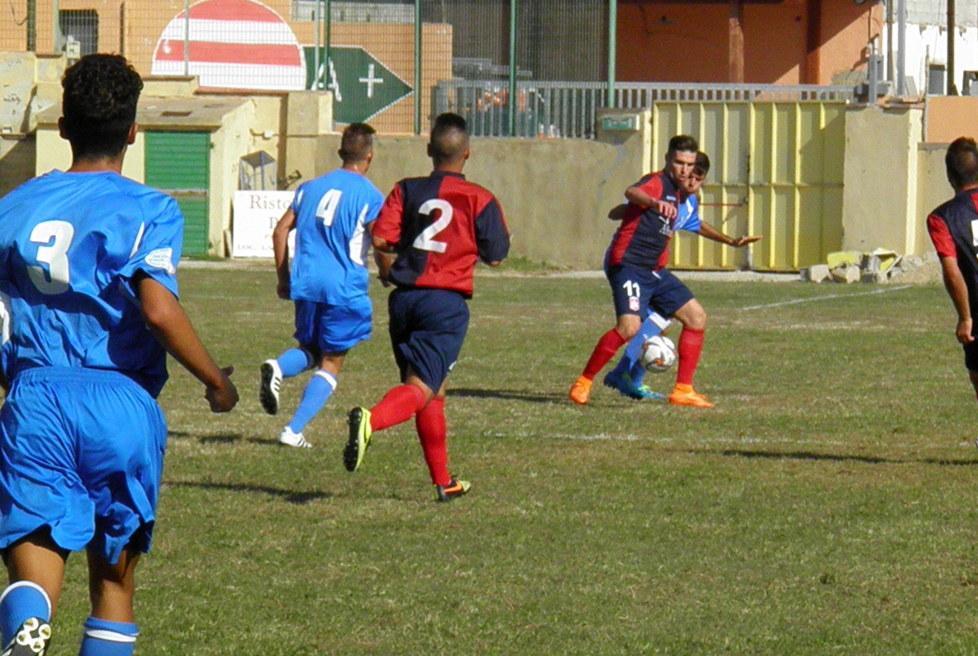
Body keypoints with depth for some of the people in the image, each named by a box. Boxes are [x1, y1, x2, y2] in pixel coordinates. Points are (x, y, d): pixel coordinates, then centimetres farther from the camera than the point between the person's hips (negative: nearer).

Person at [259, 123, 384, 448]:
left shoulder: (311, 187, 12)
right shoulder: (369, 195, -3)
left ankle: (278, 368, -13)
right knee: (331, 363, 6)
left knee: (309, 350, 21)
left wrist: (283, 278, 17)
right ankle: (293, 431, -5)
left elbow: (281, 231, 10)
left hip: (305, 284, 4)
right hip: (344, 288, -4)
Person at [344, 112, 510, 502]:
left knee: (433, 392, 16)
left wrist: (390, 273, 15)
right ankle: (371, 420, -42)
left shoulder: (407, 190, 4)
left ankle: (443, 481, 22)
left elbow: (381, 239, -5)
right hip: (446, 302, -4)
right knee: (422, 388, -10)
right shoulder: (479, 199, -2)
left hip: (404, 298, 4)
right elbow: (495, 257, 0)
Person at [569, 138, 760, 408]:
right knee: (630, 326, -25)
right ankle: (582, 383, -10)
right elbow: (632, 193, -39)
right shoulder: (656, 182, -13)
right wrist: (655, 203, -60)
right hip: (628, 264, -9)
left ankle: (683, 390, 9)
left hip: (655, 270, 9)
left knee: (696, 316, 4)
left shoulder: (679, 192, 15)